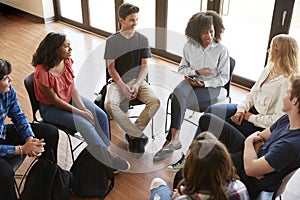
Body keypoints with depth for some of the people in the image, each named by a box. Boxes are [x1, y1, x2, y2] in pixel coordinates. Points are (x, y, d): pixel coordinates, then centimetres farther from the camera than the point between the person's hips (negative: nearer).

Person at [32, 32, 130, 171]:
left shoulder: (67, 61, -7)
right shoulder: (42, 72, -27)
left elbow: (72, 88, -4)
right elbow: (55, 100, -21)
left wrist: (84, 108, -17)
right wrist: (80, 112, -20)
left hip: (70, 99, 7)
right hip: (51, 108, -6)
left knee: (101, 116, -10)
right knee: (85, 124, -23)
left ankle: (107, 152, -1)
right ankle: (109, 156, -14)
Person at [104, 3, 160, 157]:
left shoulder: (143, 40, 6)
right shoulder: (112, 41, 2)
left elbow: (145, 66, 4)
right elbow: (111, 68, -1)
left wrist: (137, 84, -13)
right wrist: (123, 86, -16)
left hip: (138, 80, 1)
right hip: (119, 81, -1)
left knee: (155, 101, -27)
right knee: (109, 104, -31)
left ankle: (133, 134, -11)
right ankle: (138, 136, -19)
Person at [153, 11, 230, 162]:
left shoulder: (221, 50, -4)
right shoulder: (189, 46, 4)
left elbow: (224, 77, -2)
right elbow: (182, 68, 10)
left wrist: (204, 83, -15)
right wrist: (197, 71, -9)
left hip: (210, 87, -3)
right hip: (191, 81, 3)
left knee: (177, 99, -28)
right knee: (178, 92, -34)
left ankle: (170, 140, -16)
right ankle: (175, 138, -32)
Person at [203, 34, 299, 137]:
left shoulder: (286, 82, -23)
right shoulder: (269, 69, 5)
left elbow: (278, 119, -24)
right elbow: (252, 93, 10)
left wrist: (251, 117, -17)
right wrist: (241, 110, -6)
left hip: (261, 125, -8)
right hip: (251, 108, 8)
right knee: (212, 110, -3)